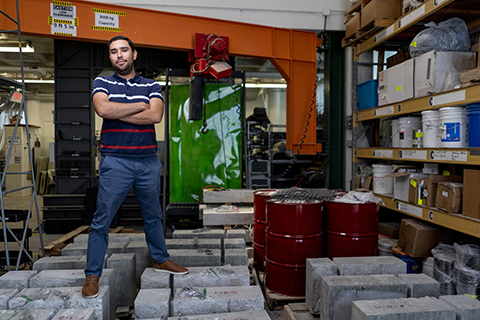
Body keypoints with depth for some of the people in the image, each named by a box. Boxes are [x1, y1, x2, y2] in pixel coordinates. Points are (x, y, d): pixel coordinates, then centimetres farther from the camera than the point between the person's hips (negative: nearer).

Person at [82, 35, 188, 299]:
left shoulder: (151, 86, 9)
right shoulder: (102, 83, 6)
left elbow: (156, 115, -10)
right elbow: (103, 109, -16)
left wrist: (117, 113, -10)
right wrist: (141, 105, -8)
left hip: (148, 161, 2)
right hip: (115, 161, -2)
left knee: (153, 216, 16)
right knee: (102, 220, 1)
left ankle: (160, 259, 34)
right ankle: (92, 274, 15)